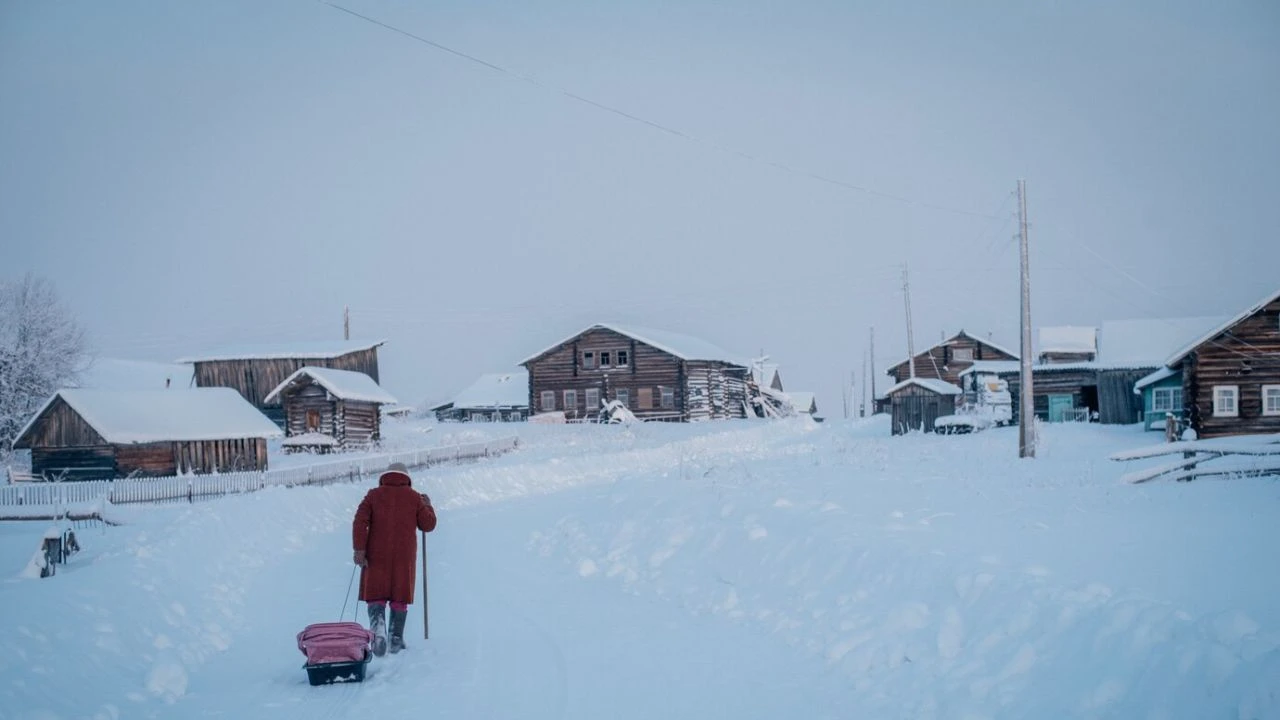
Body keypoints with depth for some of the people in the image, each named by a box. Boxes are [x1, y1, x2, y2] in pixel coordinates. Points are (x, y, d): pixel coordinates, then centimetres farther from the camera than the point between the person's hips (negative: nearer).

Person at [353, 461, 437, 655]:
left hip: (377, 555, 0)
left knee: (376, 594, 6)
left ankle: (378, 624, -23)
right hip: (404, 556, 0)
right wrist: (428, 506, 22)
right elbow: (428, 525, 4)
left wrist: (359, 549, -11)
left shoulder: (374, 495, 4)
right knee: (400, 596, 11)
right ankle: (396, 639, 9)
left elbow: (360, 521, -8)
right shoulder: (414, 497, 4)